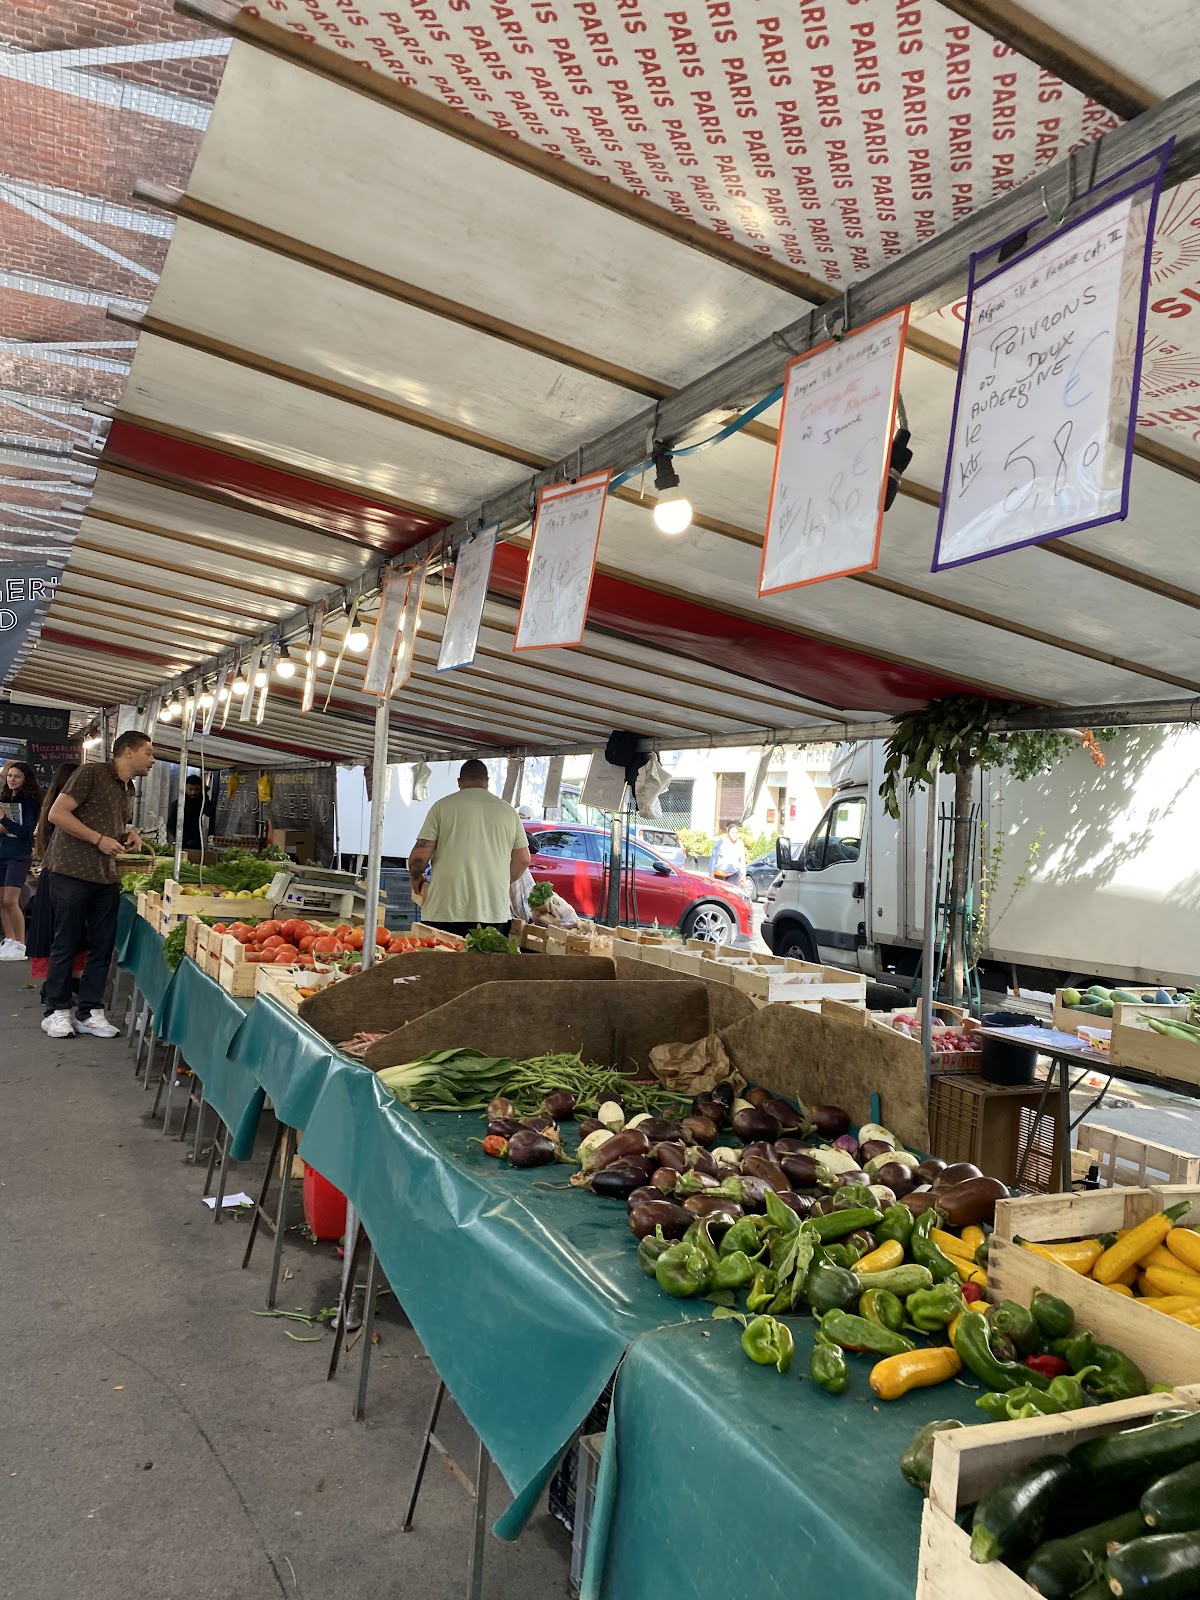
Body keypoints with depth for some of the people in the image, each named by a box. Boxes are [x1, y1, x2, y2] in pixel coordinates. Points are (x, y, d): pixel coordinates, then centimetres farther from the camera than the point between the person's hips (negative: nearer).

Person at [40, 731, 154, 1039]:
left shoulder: (128, 789, 16)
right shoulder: (92, 773, -9)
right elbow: (57, 814, -14)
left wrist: (129, 836, 9)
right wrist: (99, 839, -17)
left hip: (108, 877, 7)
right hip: (72, 872, -7)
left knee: (103, 946, 6)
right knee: (66, 944, 2)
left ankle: (90, 1013, 14)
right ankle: (56, 1011, 13)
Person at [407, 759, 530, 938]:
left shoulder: (442, 806, 2)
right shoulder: (508, 811, 10)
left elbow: (420, 855, -2)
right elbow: (523, 860, 13)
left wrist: (416, 878, 19)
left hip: (446, 911, -2)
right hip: (494, 912, 3)